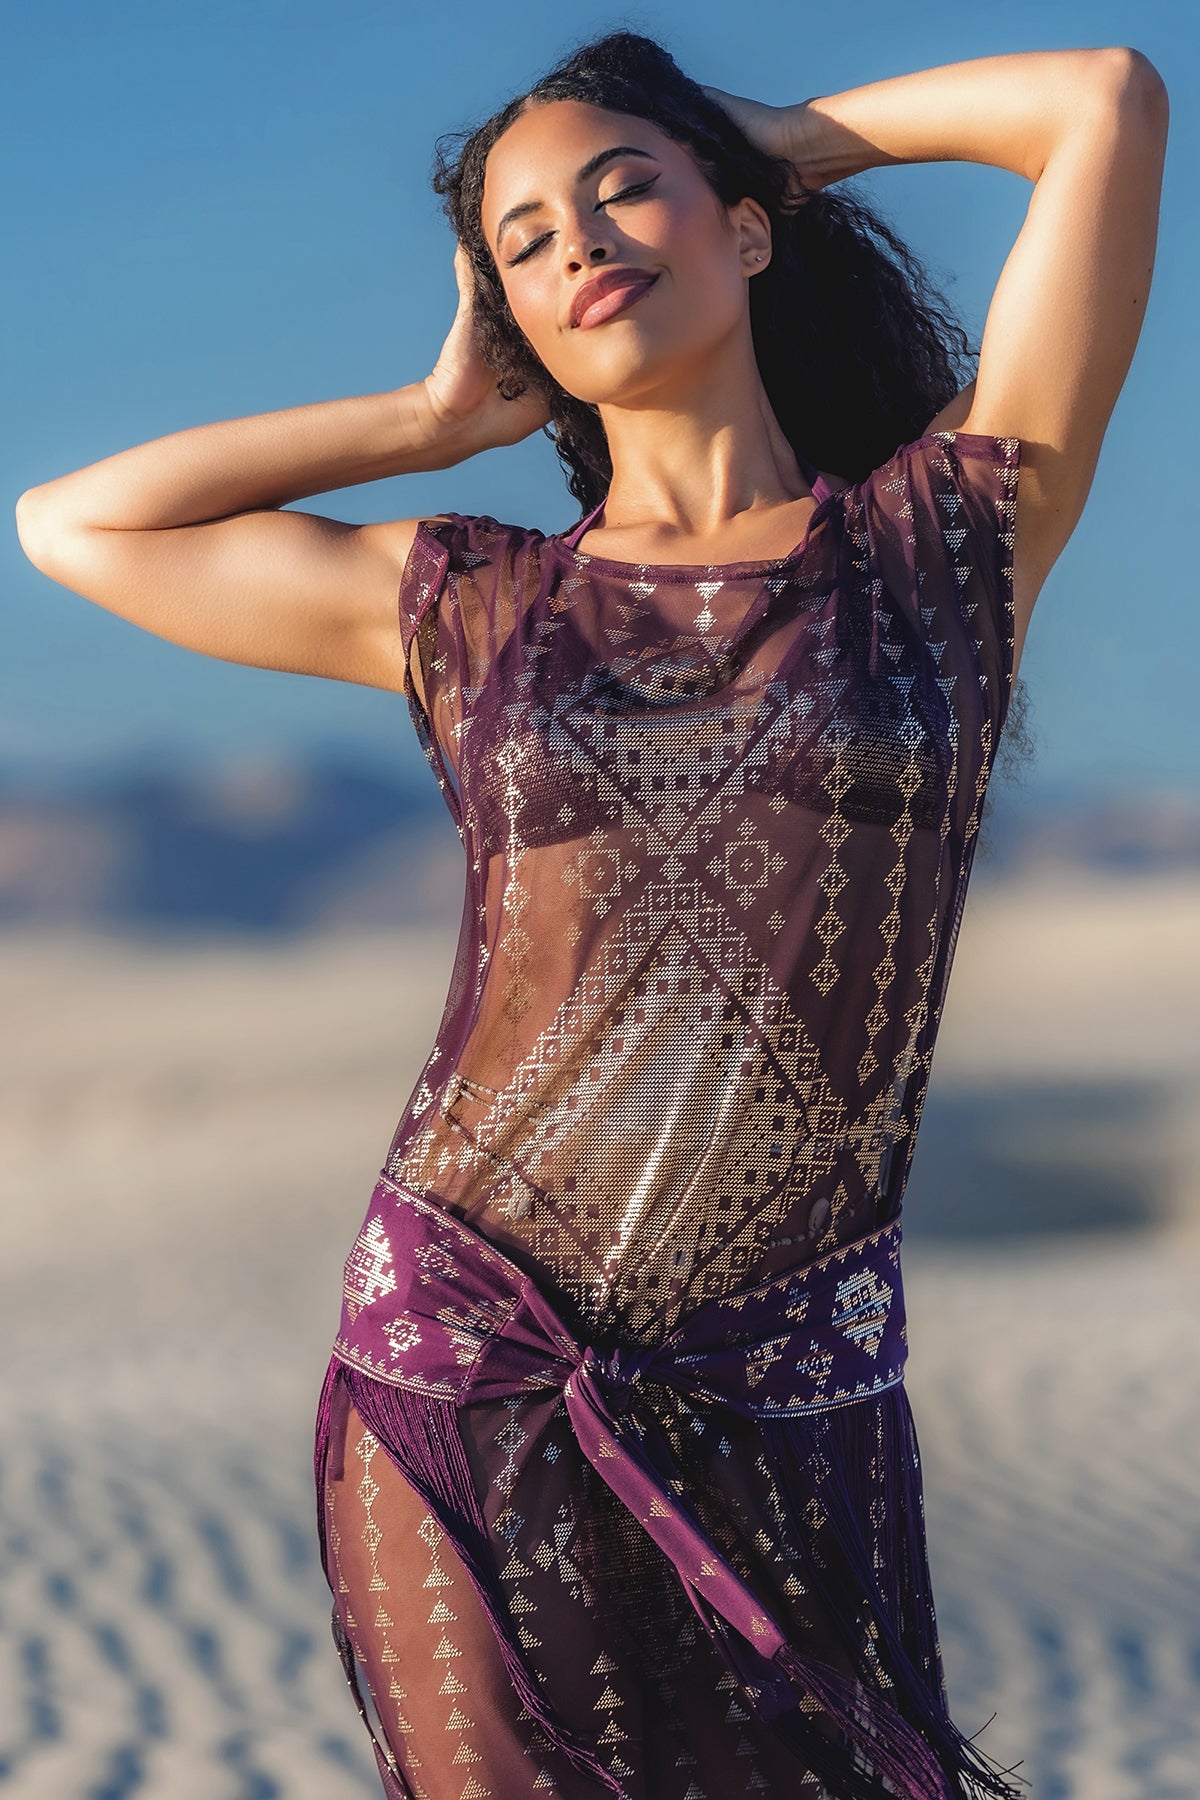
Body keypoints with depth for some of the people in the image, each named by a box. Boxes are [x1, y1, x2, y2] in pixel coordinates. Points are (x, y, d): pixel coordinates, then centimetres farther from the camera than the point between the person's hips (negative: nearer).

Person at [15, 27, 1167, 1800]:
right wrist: (433, 415, 14)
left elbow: (1108, 97, 0)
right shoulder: (467, 607, 8)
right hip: (460, 1371, 1)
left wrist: (784, 143, 14)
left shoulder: (944, 534, 3)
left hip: (785, 1392, -1)